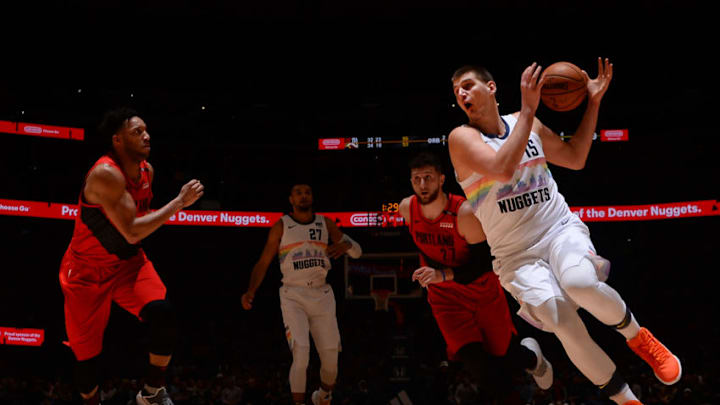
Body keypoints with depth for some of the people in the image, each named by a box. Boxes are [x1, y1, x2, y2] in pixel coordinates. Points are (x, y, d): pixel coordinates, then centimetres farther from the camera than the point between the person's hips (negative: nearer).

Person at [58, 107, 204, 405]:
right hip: (87, 269, -5)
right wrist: (180, 202, -26)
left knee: (162, 312, -22)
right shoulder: (105, 173, -26)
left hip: (127, 261, 5)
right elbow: (132, 232, -30)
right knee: (87, 351, 1)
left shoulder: (147, 170, -1)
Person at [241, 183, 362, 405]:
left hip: (322, 296, 3)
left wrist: (345, 244, -13)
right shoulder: (281, 227, 3)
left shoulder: (325, 223, 9)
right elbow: (263, 263, 2)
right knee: (301, 354, -20)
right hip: (293, 297, -3)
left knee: (331, 360, 4)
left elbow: (357, 252, 11)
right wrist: (251, 290, -14)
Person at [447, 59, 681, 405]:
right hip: (517, 254, -2)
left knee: (580, 282, -33)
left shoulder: (527, 124, 8)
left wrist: (593, 102, 14)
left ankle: (637, 336, -4)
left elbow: (575, 158, 20)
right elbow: (503, 169, -25)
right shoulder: (462, 137, -7)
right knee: (565, 324, -23)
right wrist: (528, 109, -24)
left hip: (561, 228, 2)